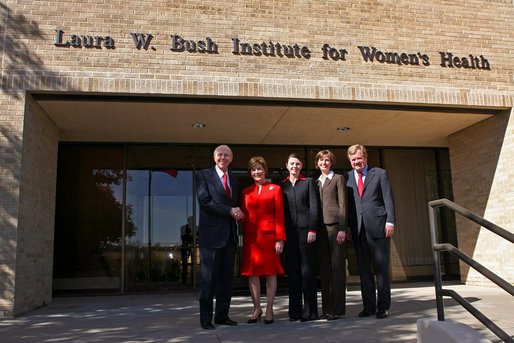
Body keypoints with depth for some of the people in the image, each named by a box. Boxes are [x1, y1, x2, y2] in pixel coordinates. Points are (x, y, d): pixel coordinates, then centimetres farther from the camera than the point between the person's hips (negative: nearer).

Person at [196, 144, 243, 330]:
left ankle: (222, 316, 18)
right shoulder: (203, 175, 1)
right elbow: (205, 201, -11)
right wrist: (230, 211, -13)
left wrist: (238, 213, 0)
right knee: (208, 278, -3)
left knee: (226, 277, 9)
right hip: (212, 233, -6)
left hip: (230, 235, 6)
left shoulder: (233, 180, 20)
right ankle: (205, 318, 7)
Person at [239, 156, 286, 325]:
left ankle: (269, 310, 11)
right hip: (251, 235, 3)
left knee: (271, 272, 1)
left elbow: (279, 215, 1)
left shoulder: (275, 189, 6)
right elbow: (244, 215, 11)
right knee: (252, 272, 3)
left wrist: (280, 238, -7)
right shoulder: (246, 192, 14)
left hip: (269, 234, -2)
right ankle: (256, 308, 16)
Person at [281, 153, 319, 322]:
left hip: (305, 229, -2)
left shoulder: (308, 182, 8)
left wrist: (312, 229, -8)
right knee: (293, 269, 4)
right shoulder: (282, 185, 15)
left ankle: (309, 310, 5)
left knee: (307, 268, -3)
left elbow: (314, 207, 1)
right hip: (289, 231, 3)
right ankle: (295, 311, 11)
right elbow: (280, 210, 12)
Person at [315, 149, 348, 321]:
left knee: (337, 265, -4)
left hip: (334, 223, -5)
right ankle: (327, 307, 10)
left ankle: (337, 308, 0)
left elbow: (343, 204, -2)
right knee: (324, 267, 5)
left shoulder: (338, 179, 6)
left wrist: (342, 228, -11)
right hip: (320, 226, 5)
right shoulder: (316, 182, 21)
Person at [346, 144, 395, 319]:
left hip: (378, 225, -3)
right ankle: (369, 306, 15)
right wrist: (346, 226, 6)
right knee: (363, 269, 6)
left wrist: (390, 222, -7)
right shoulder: (346, 178, 13)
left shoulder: (380, 174, 6)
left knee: (381, 268, 1)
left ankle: (383, 306, 10)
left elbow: (389, 199, 2)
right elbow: (346, 203, 13)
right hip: (358, 228, 3)